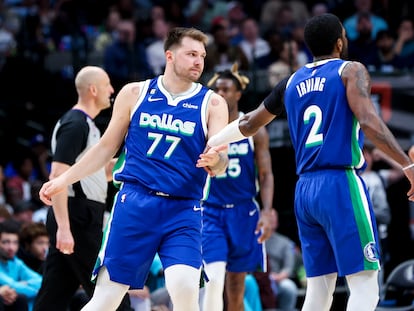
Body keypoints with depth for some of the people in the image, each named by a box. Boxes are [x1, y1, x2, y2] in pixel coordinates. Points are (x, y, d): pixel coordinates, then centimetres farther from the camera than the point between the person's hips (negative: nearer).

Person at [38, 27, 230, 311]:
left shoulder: (212, 103, 3)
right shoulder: (135, 93, 7)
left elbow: (220, 163, -6)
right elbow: (108, 146, 16)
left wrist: (215, 160, -30)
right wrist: (64, 180, 14)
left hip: (183, 210, -1)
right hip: (135, 202, 1)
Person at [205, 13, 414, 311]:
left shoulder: (291, 83, 17)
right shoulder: (350, 71, -2)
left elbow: (248, 124, 27)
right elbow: (368, 121, -18)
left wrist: (210, 143, 46)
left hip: (305, 189, 7)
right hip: (341, 184, -7)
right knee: (364, 285, -8)